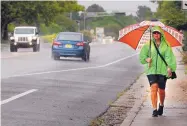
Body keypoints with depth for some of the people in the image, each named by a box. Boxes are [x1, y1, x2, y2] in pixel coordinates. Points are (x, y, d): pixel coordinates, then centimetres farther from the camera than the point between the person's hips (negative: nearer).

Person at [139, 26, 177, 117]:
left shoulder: (166, 45, 2)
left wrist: (169, 67, -18)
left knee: (161, 90, 7)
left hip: (162, 70, 0)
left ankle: (161, 105, 36)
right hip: (151, 70, 0)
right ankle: (154, 109, -15)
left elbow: (169, 57, -5)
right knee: (154, 88, -15)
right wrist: (146, 59, -10)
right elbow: (142, 56, 11)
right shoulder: (148, 45, 6)